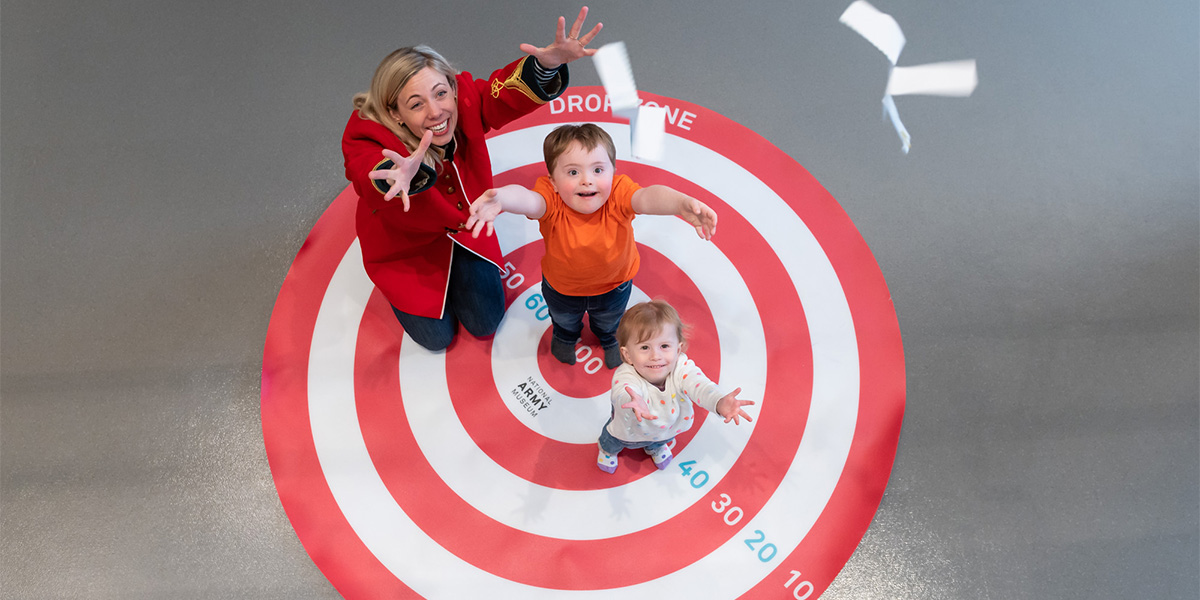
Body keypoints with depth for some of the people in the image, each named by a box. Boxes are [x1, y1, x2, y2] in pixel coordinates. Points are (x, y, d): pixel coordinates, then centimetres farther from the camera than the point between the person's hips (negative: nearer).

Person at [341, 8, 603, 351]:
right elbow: (370, 172, -57)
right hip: (406, 246, -3)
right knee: (438, 337, 6)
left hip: (462, 228, 4)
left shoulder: (464, 101, -25)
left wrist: (547, 62, -56)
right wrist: (402, 173, -83)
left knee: (486, 323, 8)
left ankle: (455, 274, 36)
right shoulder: (367, 140, -36)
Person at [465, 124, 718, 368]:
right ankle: (565, 335, 73)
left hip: (613, 283, 0)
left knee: (610, 321, 34)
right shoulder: (551, 201, -38)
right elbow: (527, 199, -60)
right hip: (561, 286, 0)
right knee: (563, 318, 35)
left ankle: (610, 338, 72)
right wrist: (500, 198, -85)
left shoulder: (618, 194, -37)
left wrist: (682, 203, -79)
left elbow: (648, 196, -57)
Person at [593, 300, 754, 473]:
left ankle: (655, 447, 73)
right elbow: (623, 395, -66)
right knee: (614, 441, 28)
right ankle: (607, 449, 66)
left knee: (661, 440, 36)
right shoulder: (625, 376, -45)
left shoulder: (682, 368, -38)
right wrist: (634, 404, -91)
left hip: (668, 427, 3)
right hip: (632, 430, -3)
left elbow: (700, 386, -54)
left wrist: (720, 402, -77)